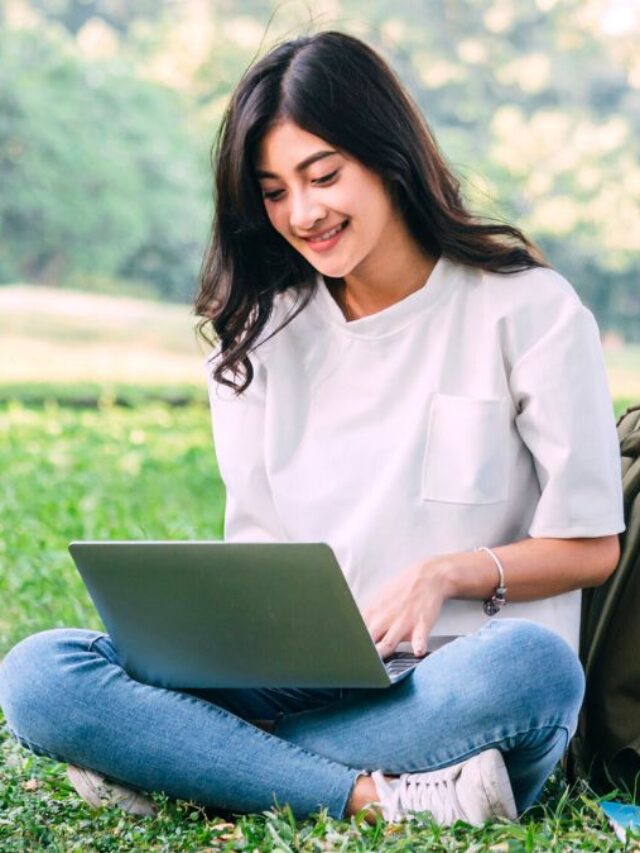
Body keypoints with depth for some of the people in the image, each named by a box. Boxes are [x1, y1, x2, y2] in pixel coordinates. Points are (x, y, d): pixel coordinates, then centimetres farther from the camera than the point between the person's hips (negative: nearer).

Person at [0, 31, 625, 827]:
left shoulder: (527, 308, 1)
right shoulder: (260, 330, 12)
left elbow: (590, 547, 2)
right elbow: (256, 547, 12)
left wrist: (448, 572, -15)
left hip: (458, 683, -3)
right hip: (300, 685, 3)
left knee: (531, 662, -40)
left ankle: (173, 761, -26)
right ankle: (380, 797, -28)